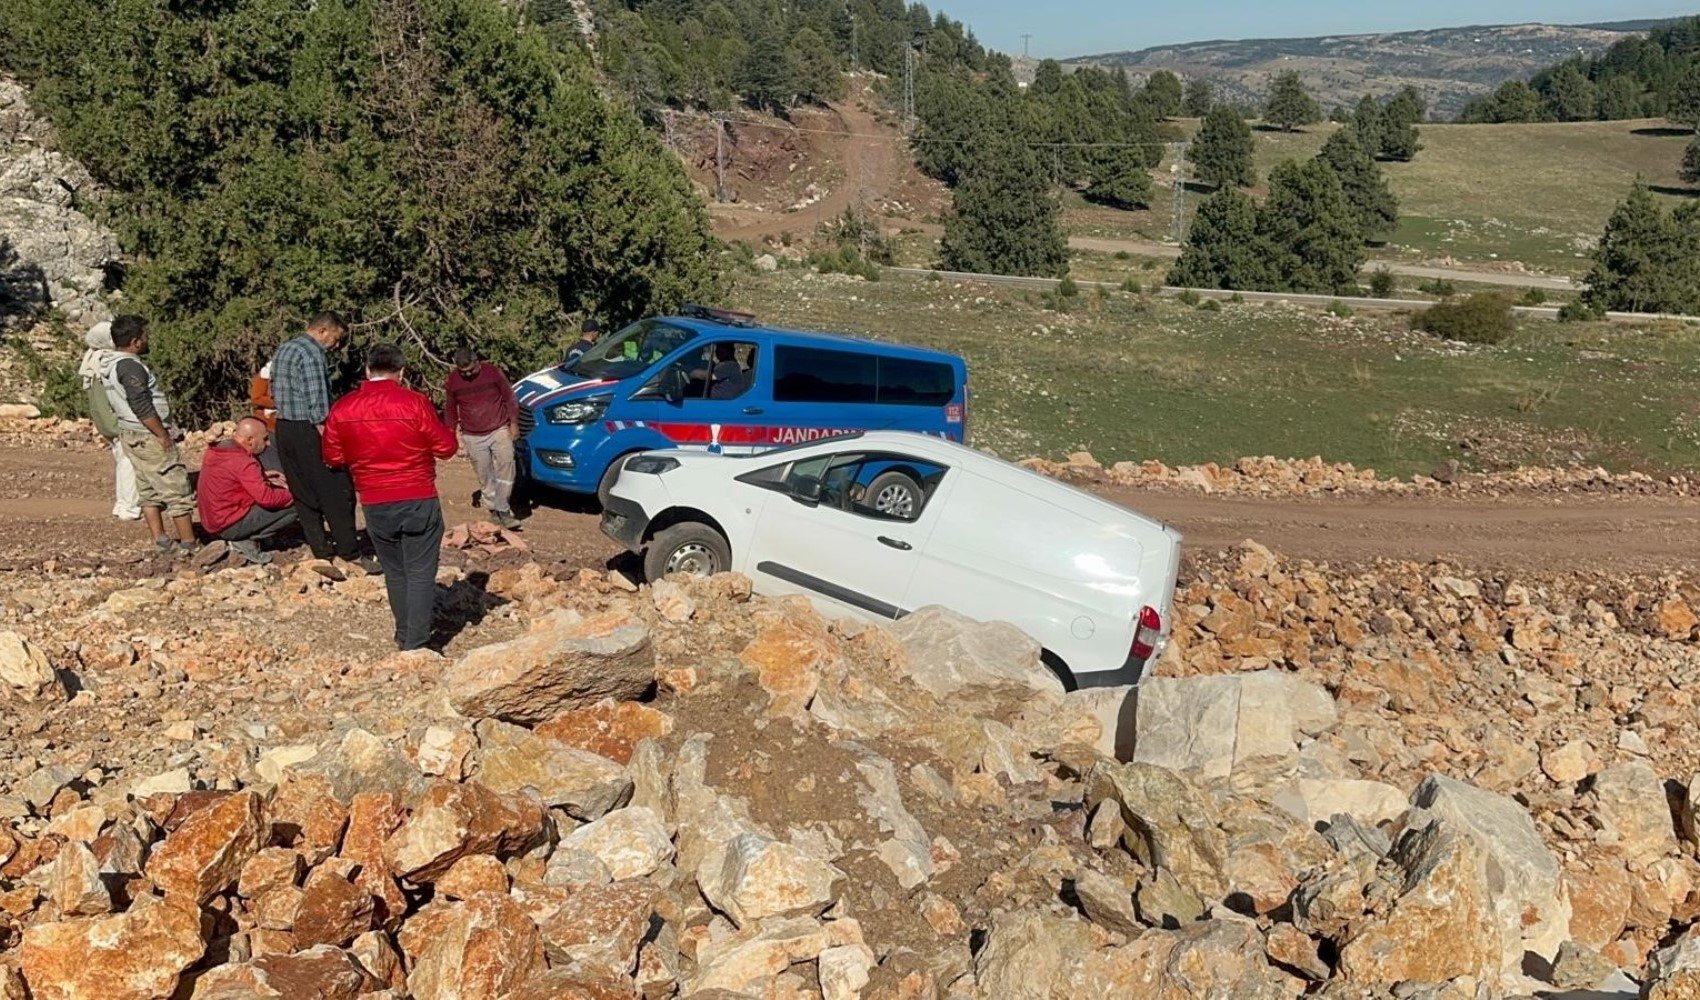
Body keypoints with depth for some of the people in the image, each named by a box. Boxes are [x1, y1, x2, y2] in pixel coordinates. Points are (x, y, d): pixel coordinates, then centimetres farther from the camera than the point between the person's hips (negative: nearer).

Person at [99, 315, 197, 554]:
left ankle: (160, 540, 16)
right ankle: (189, 543, -4)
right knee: (177, 489, -5)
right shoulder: (130, 366, -20)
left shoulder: (109, 365, 11)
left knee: (148, 490, 13)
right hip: (148, 436, -10)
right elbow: (142, 407, -25)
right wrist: (163, 435, -19)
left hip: (128, 434, 10)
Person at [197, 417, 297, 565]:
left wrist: (262, 476, 11)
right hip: (230, 526, -9)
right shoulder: (243, 462, -23)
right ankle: (247, 541, -7)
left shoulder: (217, 450, 6)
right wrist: (290, 494, -9)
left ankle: (241, 539, 10)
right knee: (293, 507, -13)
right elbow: (267, 498, -27)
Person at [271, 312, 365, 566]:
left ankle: (322, 551, 16)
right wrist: (326, 438, -18)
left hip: (283, 428, 10)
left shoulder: (283, 350, 16)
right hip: (308, 429, -10)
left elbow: (274, 391, 22)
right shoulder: (313, 354, -14)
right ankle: (350, 553, 0)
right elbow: (317, 402, -19)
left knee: (304, 495, 11)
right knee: (337, 493, -3)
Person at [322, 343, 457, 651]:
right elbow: (446, 447, -7)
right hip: (418, 501, -3)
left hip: (374, 505, 4)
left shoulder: (342, 409, -1)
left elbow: (333, 458, 7)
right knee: (420, 573, 2)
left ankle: (404, 636, 29)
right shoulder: (414, 403, -12)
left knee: (395, 573, 19)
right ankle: (416, 645, -1)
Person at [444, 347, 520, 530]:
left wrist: (513, 423, 1)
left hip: (499, 430, -2)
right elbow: (449, 409, 12)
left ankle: (502, 510, -13)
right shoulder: (453, 380, -2)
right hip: (473, 437, 2)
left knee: (505, 464, -17)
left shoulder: (493, 372, -6)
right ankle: (494, 509, 19)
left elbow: (509, 397, 3)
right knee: (485, 476, 5)